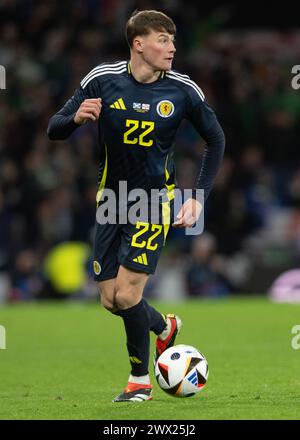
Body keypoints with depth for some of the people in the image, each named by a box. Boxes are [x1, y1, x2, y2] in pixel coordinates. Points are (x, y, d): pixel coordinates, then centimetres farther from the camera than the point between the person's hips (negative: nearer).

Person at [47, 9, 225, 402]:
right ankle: (165, 327, 37)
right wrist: (76, 118, -27)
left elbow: (215, 139, 4)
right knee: (111, 300, 4)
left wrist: (198, 197, -3)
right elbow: (54, 130, -3)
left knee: (127, 294, -14)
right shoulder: (102, 80, -8)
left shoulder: (182, 90, -10)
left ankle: (140, 380, 7)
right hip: (112, 198, 3)